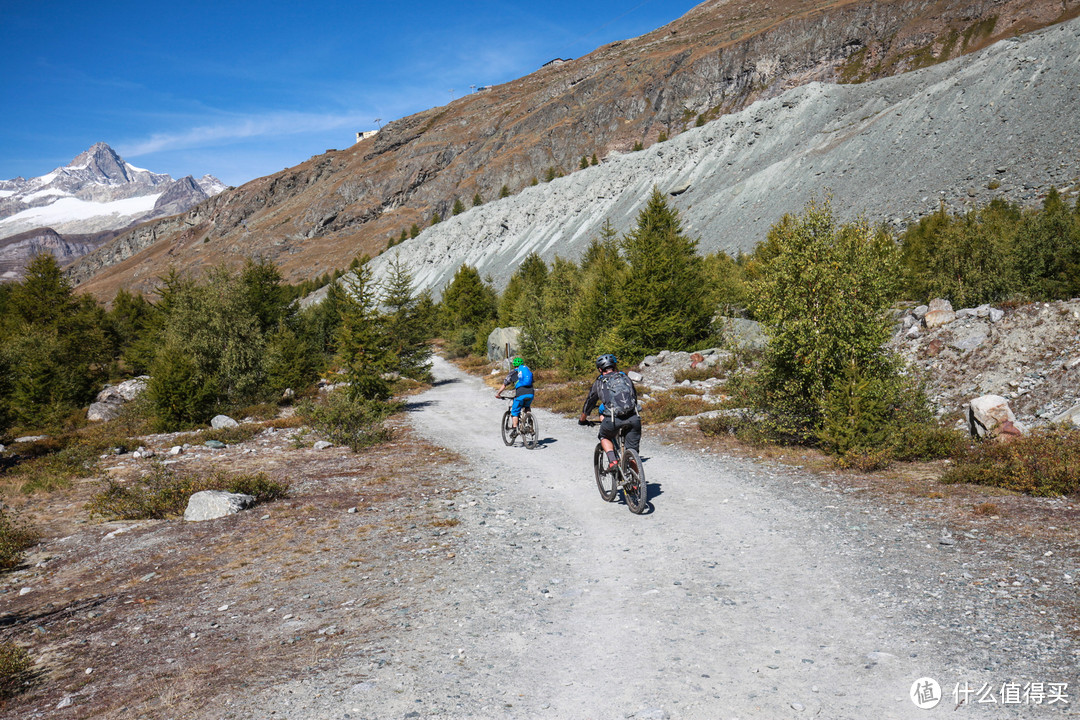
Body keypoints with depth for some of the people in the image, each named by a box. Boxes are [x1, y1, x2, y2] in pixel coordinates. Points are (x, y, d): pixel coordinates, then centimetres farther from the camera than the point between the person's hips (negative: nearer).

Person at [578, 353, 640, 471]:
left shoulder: (599, 383, 18)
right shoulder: (626, 378, 24)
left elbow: (589, 403, 28)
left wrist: (582, 420, 44)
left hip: (613, 420, -2)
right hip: (632, 418, 2)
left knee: (604, 436, 27)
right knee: (632, 448, 17)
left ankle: (612, 461, 8)